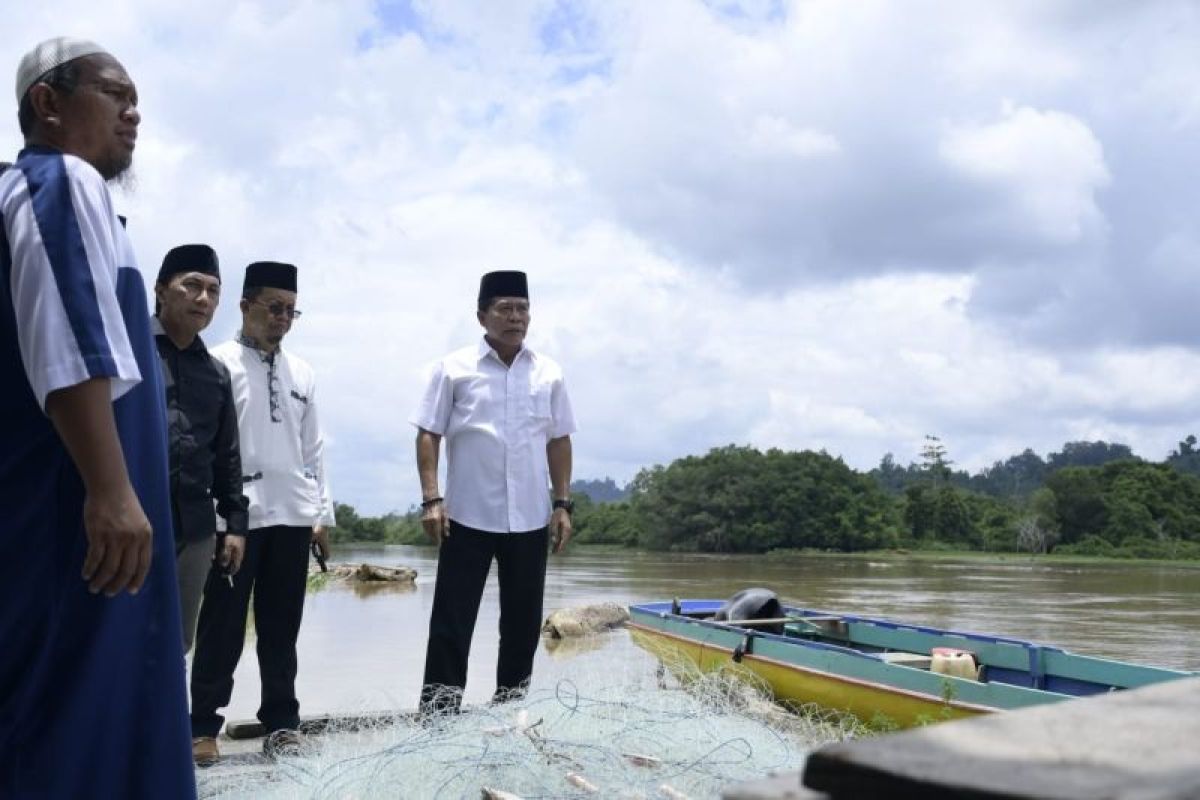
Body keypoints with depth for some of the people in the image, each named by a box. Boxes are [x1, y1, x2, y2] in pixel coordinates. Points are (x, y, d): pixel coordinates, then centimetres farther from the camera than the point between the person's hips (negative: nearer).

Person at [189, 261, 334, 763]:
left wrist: (322, 514, 11)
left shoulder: (301, 373, 13)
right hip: (235, 517, -4)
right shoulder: (219, 363, -2)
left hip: (292, 517, 5)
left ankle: (280, 723, 20)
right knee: (223, 626, 2)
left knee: (282, 626, 11)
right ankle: (203, 726, 15)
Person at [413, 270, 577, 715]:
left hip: (530, 520, 3)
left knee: (523, 623, 11)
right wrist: (431, 500, -10)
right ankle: (437, 715, 6)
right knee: (451, 623, 0)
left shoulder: (548, 374, 7)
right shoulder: (453, 369, -1)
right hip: (467, 517, -3)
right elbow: (428, 435, -2)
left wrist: (562, 505, 5)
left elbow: (559, 442, 11)